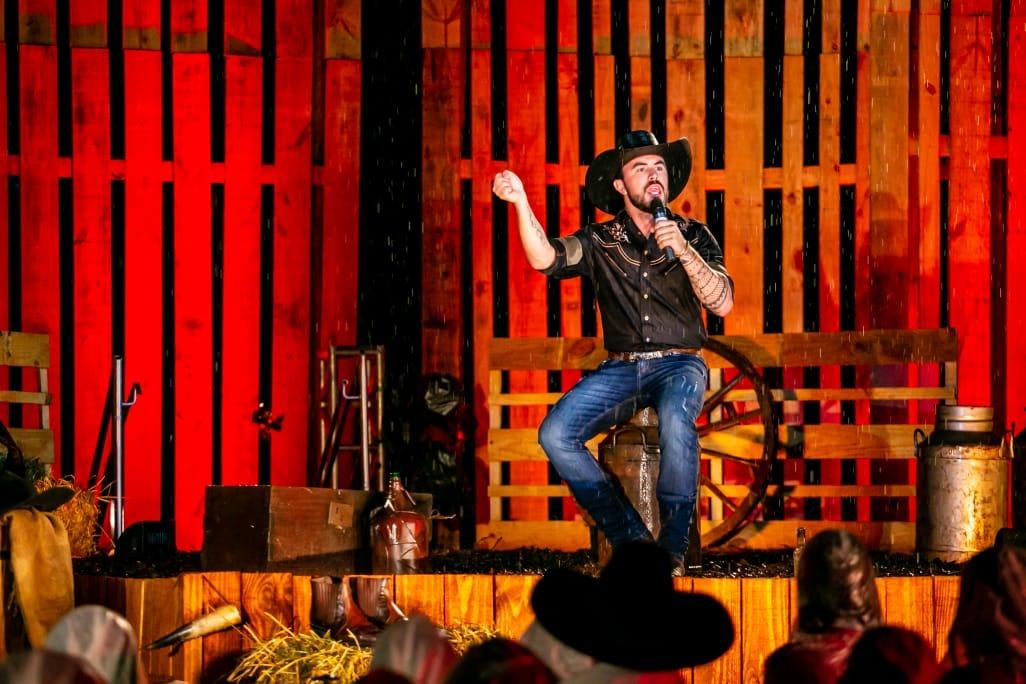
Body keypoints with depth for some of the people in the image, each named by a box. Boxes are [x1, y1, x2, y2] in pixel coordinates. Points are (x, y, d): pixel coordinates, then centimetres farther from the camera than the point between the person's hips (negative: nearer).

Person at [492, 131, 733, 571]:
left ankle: (673, 549, -24)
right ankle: (631, 538, -12)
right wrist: (521, 203, -21)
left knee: (675, 420, -38)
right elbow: (545, 259, -9)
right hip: (620, 368, 2)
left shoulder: (693, 235, 6)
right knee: (555, 434, -22)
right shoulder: (600, 241, 8)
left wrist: (683, 251, -18)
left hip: (679, 364, -2)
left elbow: (722, 304, -5)